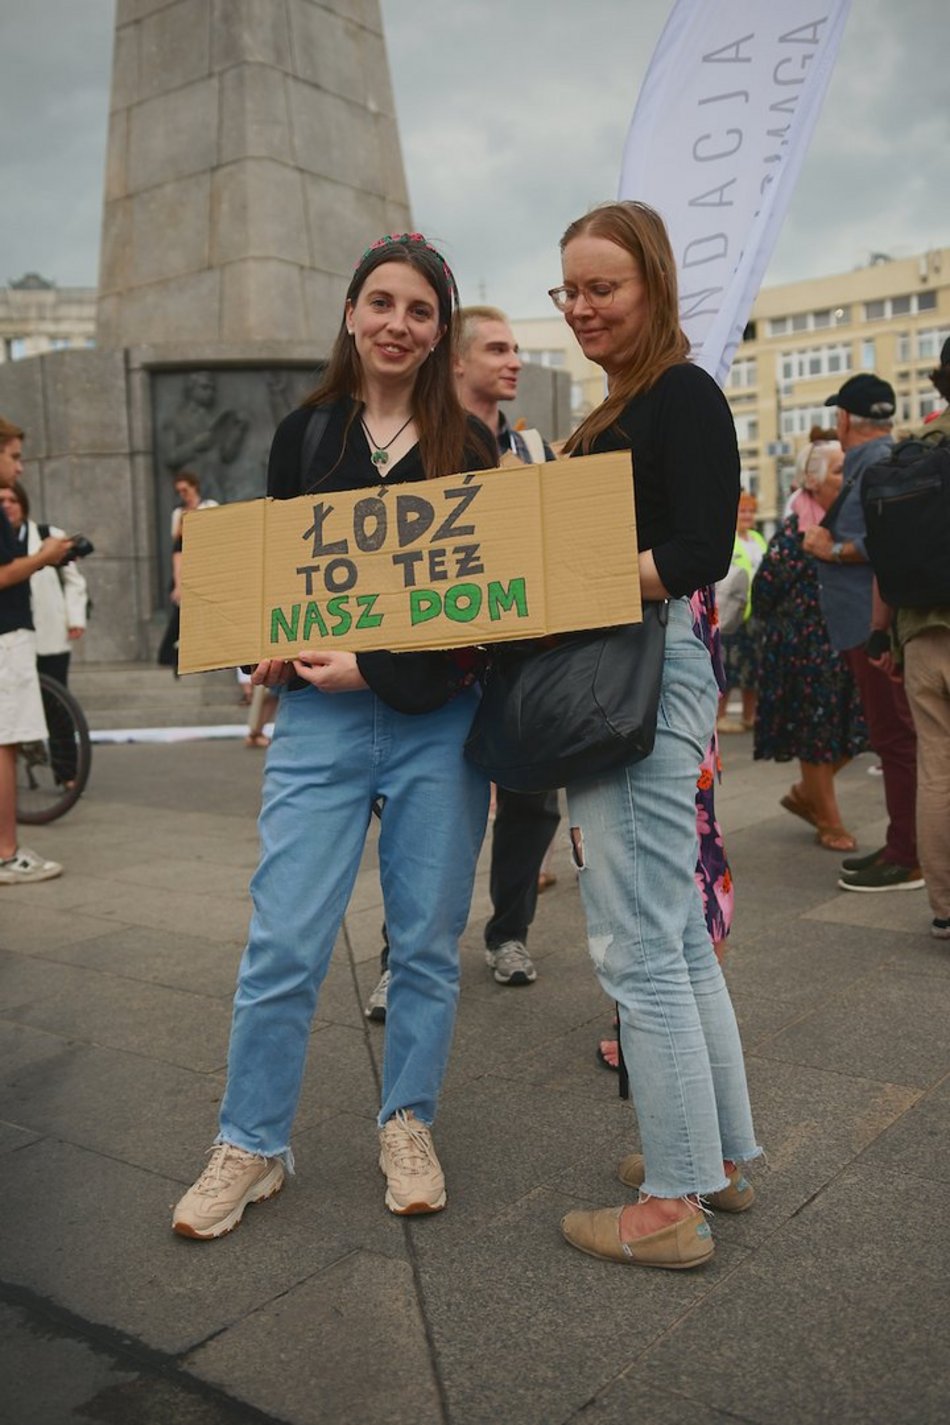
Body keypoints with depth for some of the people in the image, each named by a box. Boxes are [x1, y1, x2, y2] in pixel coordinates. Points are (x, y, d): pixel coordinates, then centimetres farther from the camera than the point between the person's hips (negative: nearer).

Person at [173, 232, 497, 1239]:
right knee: (283, 942, -1)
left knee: (426, 940, 8)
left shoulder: (469, 445, 5)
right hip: (320, 718, 0)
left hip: (437, 722, 0)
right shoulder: (304, 433, 9)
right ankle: (251, 1145, 17)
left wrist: (379, 666, -13)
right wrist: (272, 651, -7)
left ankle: (407, 1127, 27)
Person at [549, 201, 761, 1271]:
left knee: (638, 948, -5)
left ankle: (672, 1206, 8)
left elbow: (697, 556, -18)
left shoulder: (683, 397, -8)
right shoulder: (619, 414, 20)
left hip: (646, 673, -10)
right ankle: (718, 1153, 29)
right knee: (674, 935, 15)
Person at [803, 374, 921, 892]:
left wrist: (832, 550, -13)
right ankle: (900, 845, 24)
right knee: (892, 737, 15)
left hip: (878, 623, -11)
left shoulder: (878, 462, -13)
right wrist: (831, 540, 8)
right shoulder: (869, 461, 19)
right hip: (868, 622, 11)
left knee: (894, 737, -7)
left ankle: (907, 860, -1)